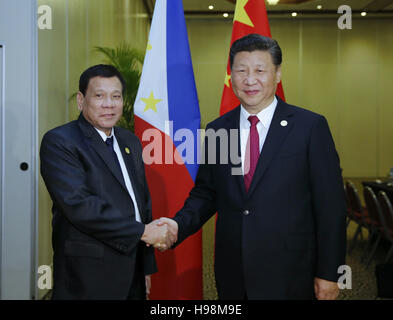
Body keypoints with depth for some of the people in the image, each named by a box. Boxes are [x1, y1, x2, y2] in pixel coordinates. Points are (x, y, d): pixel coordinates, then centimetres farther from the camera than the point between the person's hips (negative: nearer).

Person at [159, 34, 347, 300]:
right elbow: (205, 193, 10)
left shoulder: (310, 126, -7)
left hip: (288, 277, -3)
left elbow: (330, 204, -7)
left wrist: (329, 273, -8)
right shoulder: (216, 130, 5)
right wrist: (179, 225, -9)